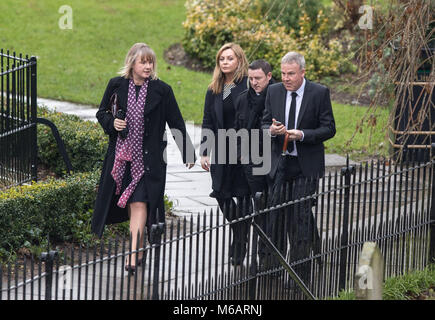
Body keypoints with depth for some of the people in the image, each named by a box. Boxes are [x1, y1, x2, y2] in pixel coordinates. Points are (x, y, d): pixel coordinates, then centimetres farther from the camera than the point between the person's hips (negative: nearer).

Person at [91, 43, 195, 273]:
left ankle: (133, 256, -15)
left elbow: (176, 123, 3)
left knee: (139, 203, -12)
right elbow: (102, 112, 14)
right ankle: (138, 248, 25)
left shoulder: (161, 90, -4)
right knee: (130, 203, 9)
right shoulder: (117, 85, 2)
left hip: (148, 157, -3)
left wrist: (188, 153, 4)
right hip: (121, 154, 3)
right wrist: (112, 123, -8)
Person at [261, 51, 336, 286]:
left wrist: (302, 134, -19)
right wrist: (271, 130, -12)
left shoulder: (320, 93, -5)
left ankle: (300, 275, 3)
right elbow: (265, 124, 12)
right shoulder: (274, 92, 6)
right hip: (280, 164, 4)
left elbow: (329, 128, -5)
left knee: (300, 218, -4)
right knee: (277, 217, 6)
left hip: (306, 167, -4)